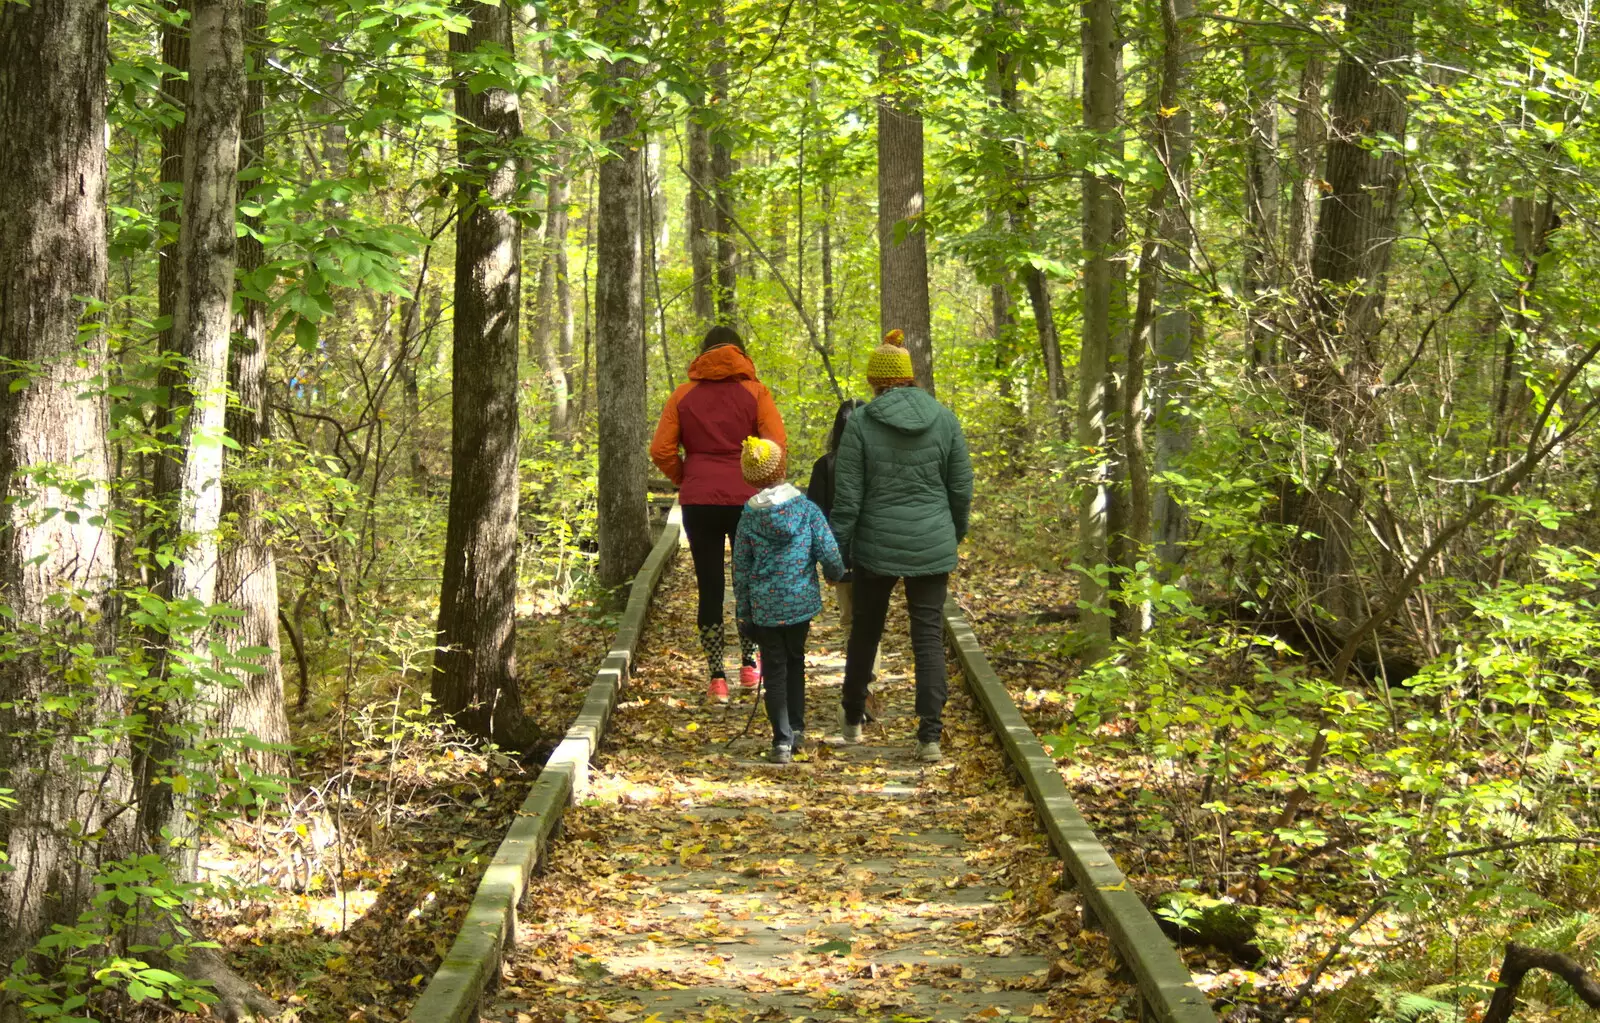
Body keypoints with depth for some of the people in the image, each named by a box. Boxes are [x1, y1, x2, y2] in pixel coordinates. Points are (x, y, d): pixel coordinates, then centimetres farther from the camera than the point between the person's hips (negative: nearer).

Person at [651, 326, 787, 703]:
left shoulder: (684, 395, 6)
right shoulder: (755, 392, 1)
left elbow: (661, 450, -1)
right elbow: (777, 443, -10)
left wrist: (685, 480, 13)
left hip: (698, 502, 1)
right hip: (746, 500, -1)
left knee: (709, 587, 6)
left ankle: (716, 678, 4)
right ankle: (749, 665, 21)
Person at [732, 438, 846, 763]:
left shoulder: (749, 518, -5)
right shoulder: (807, 509, -8)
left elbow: (741, 571, -1)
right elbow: (830, 554, -11)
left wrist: (745, 613, 9)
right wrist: (836, 574, 13)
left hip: (765, 607, -1)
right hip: (802, 601, 1)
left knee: (775, 670, 7)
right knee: (796, 661, 21)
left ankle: (783, 741, 0)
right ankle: (797, 730, 25)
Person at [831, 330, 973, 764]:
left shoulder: (861, 423, -8)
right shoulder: (944, 419, -1)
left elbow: (847, 497, -8)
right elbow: (961, 488, 4)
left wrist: (836, 554, -1)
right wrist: (956, 533, 22)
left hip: (876, 547, -1)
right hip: (932, 547, 1)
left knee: (865, 630, 17)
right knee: (929, 636, 4)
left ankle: (853, 720, 31)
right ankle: (930, 736, -3)